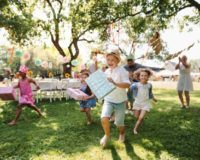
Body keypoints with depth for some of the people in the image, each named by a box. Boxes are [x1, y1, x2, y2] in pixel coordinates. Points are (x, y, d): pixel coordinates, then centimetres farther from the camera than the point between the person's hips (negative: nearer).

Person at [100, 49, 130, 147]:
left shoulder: (122, 71, -13)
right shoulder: (106, 72, 4)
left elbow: (127, 85, -26)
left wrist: (115, 83, -39)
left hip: (120, 101, -3)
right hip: (108, 100, 3)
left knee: (119, 123, 7)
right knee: (104, 118, -18)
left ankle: (122, 134, 44)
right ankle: (107, 135, 13)